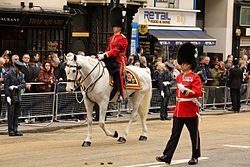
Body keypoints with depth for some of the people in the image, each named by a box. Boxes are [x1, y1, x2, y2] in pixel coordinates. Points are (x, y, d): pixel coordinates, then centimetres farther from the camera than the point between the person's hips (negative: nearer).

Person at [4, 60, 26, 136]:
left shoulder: (21, 74, 11)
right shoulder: (9, 74, -7)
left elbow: (23, 84, 4)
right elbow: (6, 86, -10)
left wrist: (16, 87, -14)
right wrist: (8, 96, -17)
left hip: (18, 97, 6)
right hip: (11, 97, -6)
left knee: (16, 114, 8)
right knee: (11, 114, -4)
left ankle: (15, 130, 12)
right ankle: (10, 131, 0)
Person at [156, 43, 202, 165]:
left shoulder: (195, 78, -8)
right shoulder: (179, 77, 13)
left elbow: (198, 93, -19)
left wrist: (186, 90, -31)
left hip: (190, 111, -6)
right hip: (179, 111, 6)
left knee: (194, 134, 7)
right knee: (175, 134, 2)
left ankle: (195, 157, 18)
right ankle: (167, 156, -2)